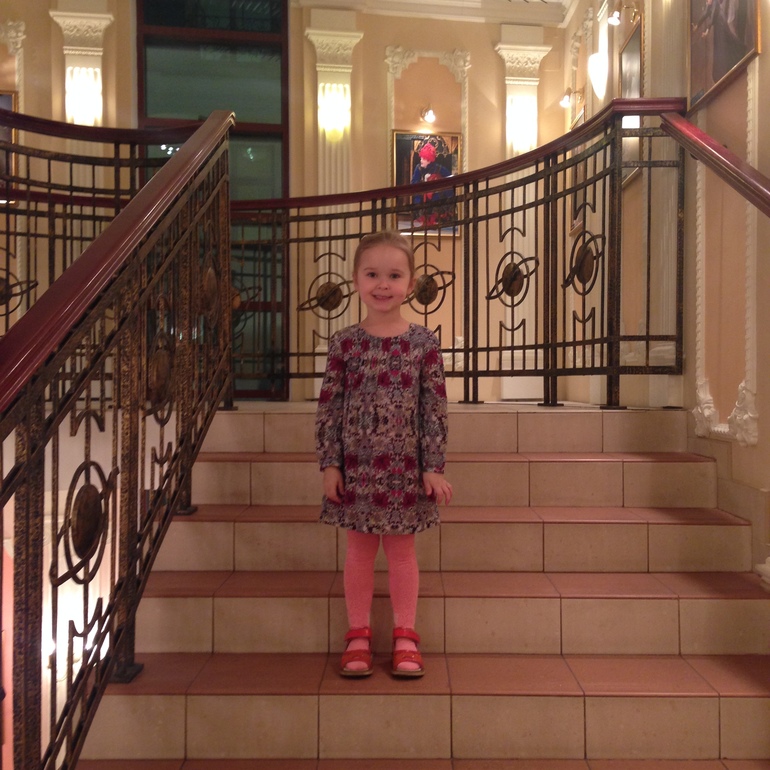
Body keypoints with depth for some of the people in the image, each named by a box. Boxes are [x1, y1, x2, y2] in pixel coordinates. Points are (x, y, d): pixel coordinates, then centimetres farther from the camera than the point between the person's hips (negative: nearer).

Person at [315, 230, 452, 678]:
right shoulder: (345, 343, -2)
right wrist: (329, 464, -4)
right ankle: (359, 635, 26)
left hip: (406, 465, -1)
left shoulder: (424, 343, -4)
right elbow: (329, 407, 0)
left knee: (402, 549, 11)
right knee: (360, 550, 12)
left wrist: (434, 467, -5)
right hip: (356, 465, 1)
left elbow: (435, 408, -3)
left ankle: (405, 637, 26)